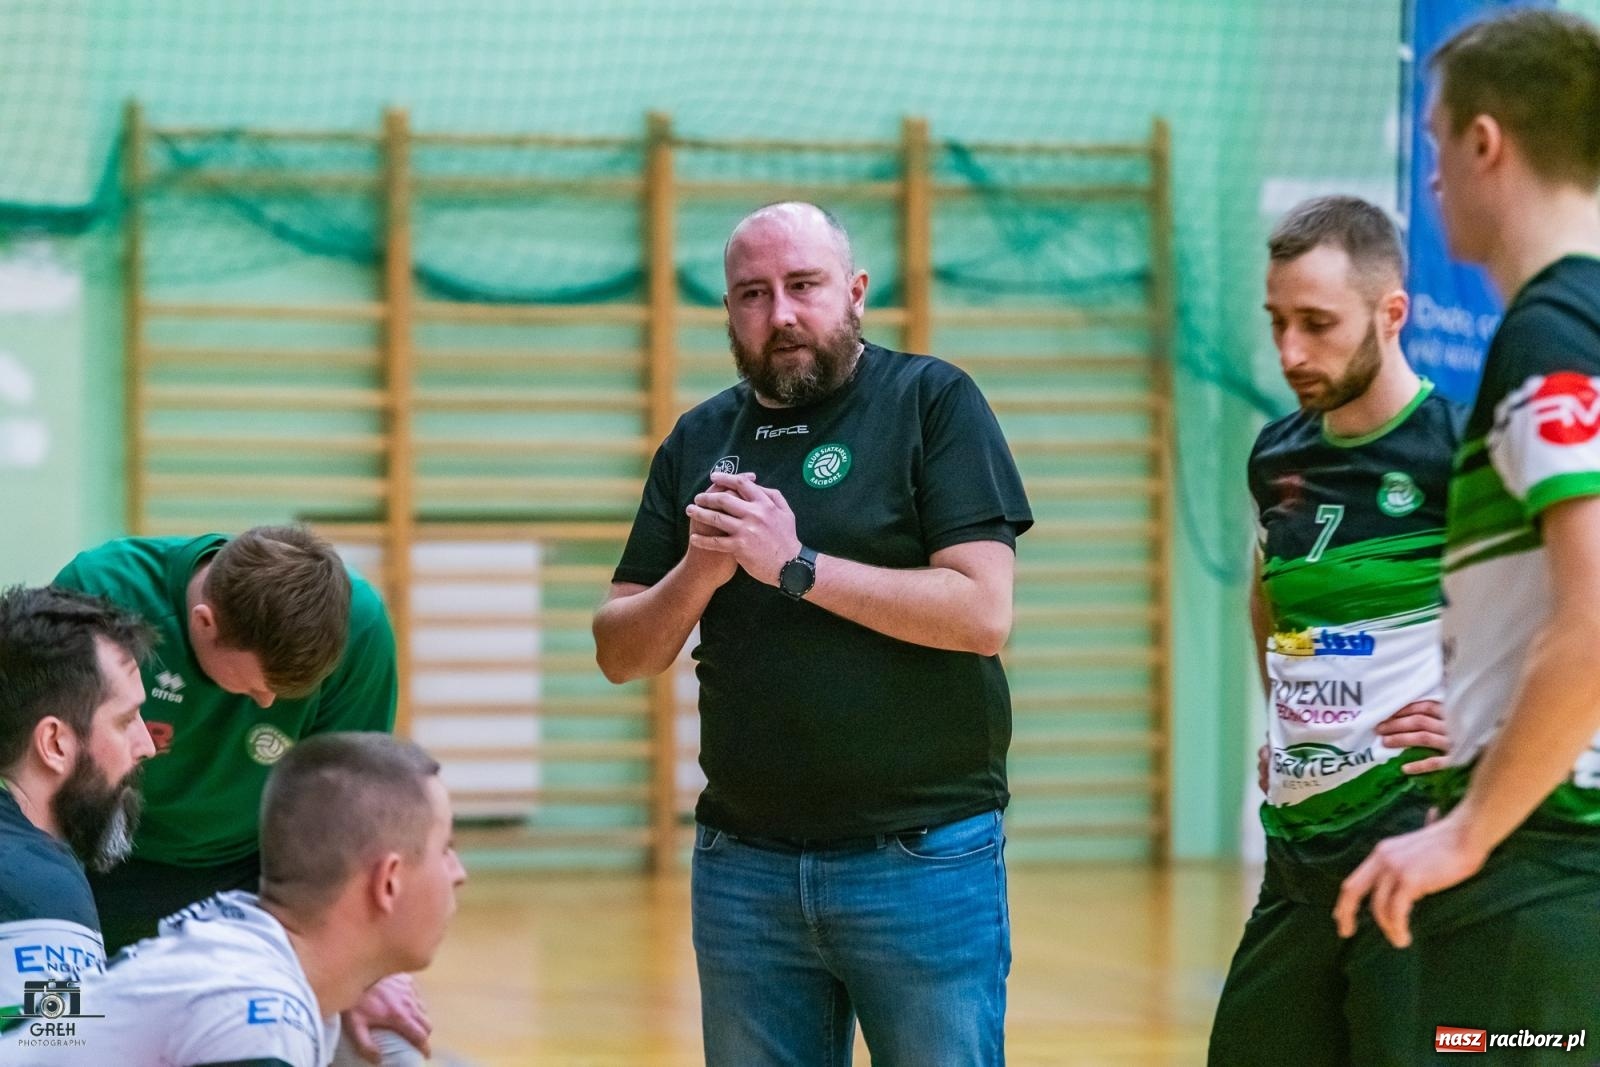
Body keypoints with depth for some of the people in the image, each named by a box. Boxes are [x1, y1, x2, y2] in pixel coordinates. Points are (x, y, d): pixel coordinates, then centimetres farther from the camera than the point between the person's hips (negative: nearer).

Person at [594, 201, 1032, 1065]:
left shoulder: (933, 402, -4)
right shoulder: (700, 442, 10)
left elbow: (982, 613, -14)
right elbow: (620, 654, 8)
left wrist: (795, 565, -17)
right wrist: (699, 572, -12)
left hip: (923, 860, -4)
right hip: (744, 865, 4)